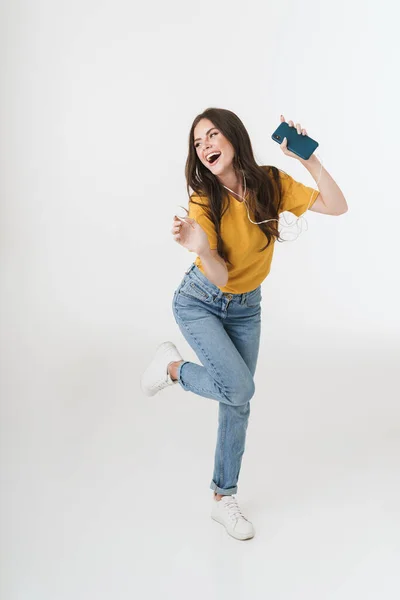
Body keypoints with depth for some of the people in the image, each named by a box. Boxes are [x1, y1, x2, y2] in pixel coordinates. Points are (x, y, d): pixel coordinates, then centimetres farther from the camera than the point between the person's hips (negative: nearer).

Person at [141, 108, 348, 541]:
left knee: (238, 403, 7)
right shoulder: (203, 201, -19)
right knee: (239, 388, -21)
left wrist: (308, 159, -27)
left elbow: (337, 207, -17)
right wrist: (200, 249, -47)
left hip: (245, 309, 4)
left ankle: (224, 499, 23)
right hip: (199, 302, -3)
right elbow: (220, 277, -25)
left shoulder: (271, 183, -13)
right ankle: (173, 366, 9)